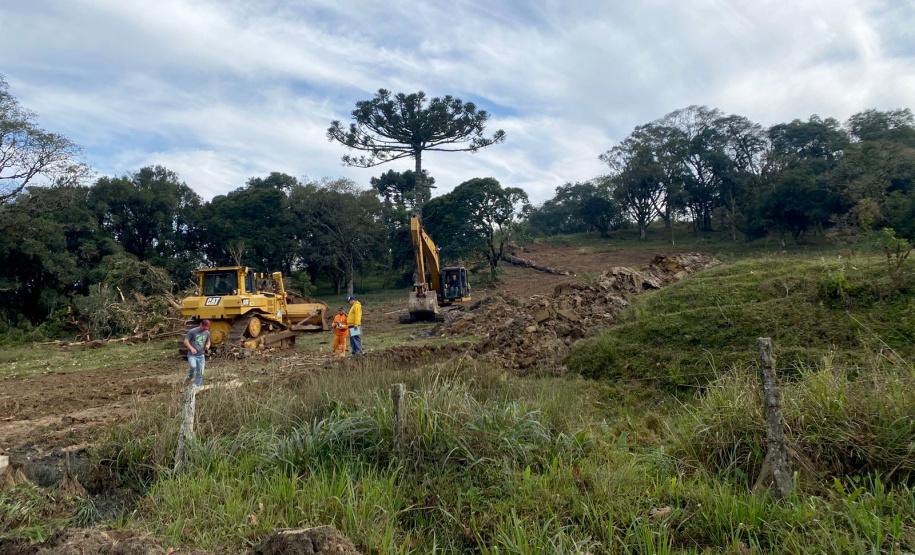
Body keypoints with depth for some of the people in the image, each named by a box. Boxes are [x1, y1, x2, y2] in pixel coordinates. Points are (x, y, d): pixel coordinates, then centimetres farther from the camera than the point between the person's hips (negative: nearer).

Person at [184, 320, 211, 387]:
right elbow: (186, 341, -6)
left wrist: (208, 345, -3)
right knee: (193, 366, -30)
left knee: (200, 373, 4)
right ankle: (189, 378, 0)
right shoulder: (192, 331, -7)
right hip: (192, 355, -4)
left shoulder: (207, 333, 7)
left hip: (201, 355, 4)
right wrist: (191, 348, -21)